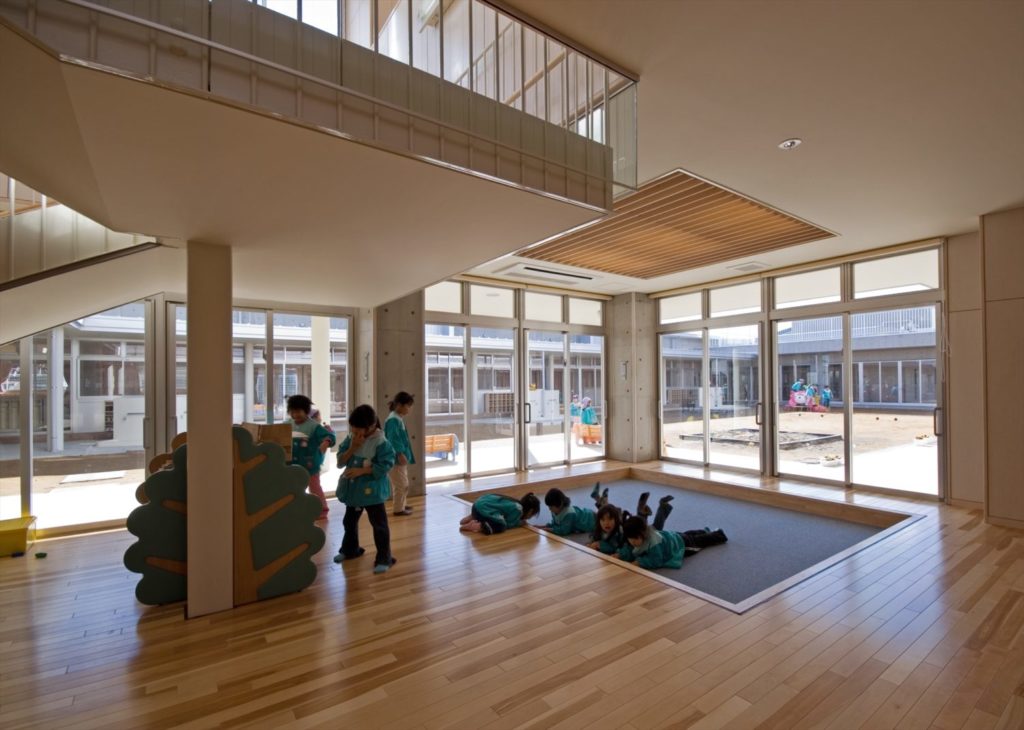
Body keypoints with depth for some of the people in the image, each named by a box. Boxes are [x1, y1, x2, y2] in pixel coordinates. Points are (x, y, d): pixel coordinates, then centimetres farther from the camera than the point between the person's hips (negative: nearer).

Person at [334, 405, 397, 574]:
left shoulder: (380, 442, -20)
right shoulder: (350, 439, -2)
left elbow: (385, 466, -23)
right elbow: (340, 461, -3)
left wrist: (361, 470, -24)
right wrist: (351, 448, -20)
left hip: (372, 490, -7)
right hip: (352, 489, 7)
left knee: (379, 524, 0)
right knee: (349, 521, 25)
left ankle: (384, 558, 12)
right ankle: (350, 549, 47)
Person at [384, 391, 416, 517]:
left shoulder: (398, 418, 12)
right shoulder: (393, 419, -17)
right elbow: (393, 438, -24)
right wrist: (400, 454, -27)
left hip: (402, 456, 10)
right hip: (397, 457, -10)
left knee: (401, 484, 19)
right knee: (402, 484, -2)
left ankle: (401, 505, 31)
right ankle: (398, 509, 8)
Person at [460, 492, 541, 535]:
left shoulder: (517, 503, 14)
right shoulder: (518, 509, -12)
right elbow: (508, 525, -9)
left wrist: (520, 520, 13)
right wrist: (521, 522, 4)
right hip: (482, 508, -10)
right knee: (500, 526, -23)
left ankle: (472, 517, 22)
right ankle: (477, 526, -19)